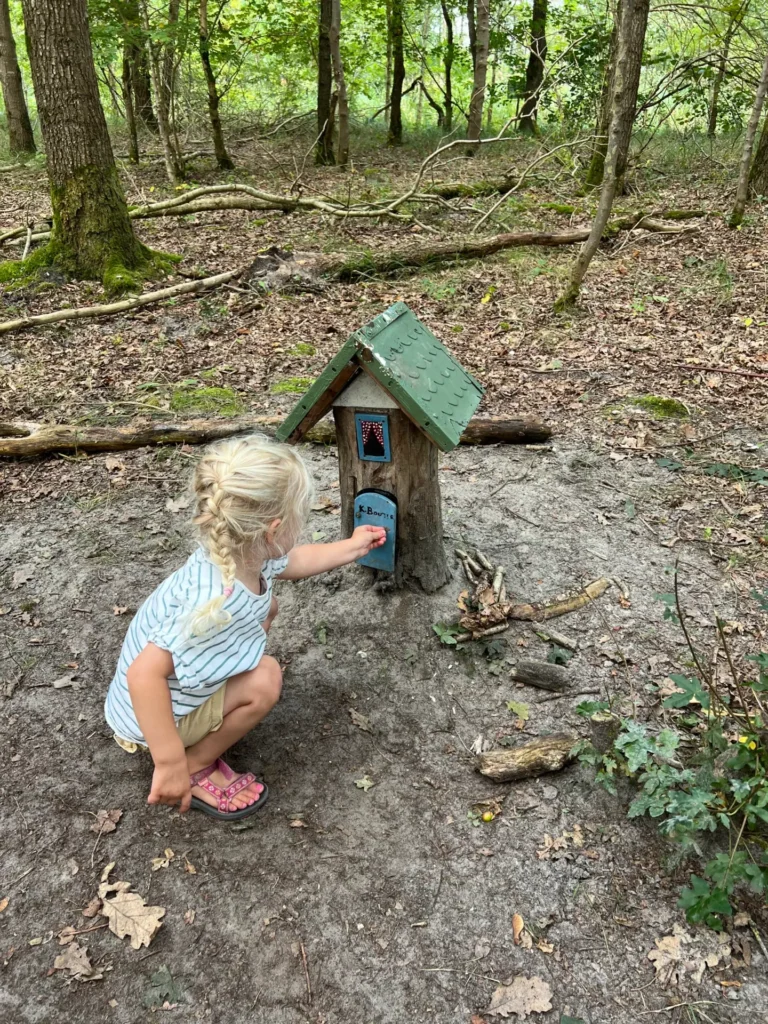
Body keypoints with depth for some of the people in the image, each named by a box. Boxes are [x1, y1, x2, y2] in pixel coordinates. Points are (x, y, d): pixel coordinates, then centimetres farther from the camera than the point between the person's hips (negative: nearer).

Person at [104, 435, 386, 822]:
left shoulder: (243, 554, -14)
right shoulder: (215, 603, -42)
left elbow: (295, 561, 10)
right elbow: (143, 675, -43)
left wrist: (353, 546, 20)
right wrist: (170, 764, -37)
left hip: (187, 678, 9)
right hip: (154, 713, -9)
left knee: (267, 607, 12)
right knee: (264, 679, -25)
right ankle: (194, 769, -1)